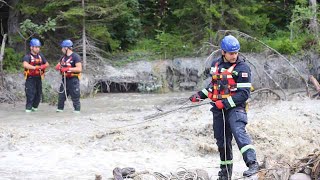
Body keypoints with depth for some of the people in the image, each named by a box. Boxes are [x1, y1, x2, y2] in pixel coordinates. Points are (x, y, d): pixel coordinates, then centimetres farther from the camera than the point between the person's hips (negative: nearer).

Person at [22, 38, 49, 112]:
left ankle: (35, 106, 25)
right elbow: (25, 65, -28)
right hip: (30, 78, -6)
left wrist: (43, 66, -10)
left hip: (38, 78, 6)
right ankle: (28, 108, -4)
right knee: (30, 93, -11)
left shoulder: (40, 56, 11)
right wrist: (35, 67, -36)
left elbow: (47, 64, 14)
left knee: (38, 93, 11)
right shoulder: (27, 56, -9)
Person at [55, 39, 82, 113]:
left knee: (75, 96, -3)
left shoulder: (75, 56, -11)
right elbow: (57, 66, 18)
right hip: (65, 79, 8)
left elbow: (79, 69, -19)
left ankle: (77, 110, 4)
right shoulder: (63, 57, 15)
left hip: (73, 79, -8)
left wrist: (68, 69, -22)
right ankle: (60, 109, 20)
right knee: (61, 95, 11)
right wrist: (58, 67, -7)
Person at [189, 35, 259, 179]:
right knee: (222, 141, 11)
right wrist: (200, 95, 14)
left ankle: (252, 163, -40)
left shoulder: (242, 68, -11)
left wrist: (225, 103, -22)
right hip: (218, 109, 6)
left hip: (235, 107, -6)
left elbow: (244, 93, -16)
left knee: (239, 132, -29)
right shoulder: (216, 64, 9)